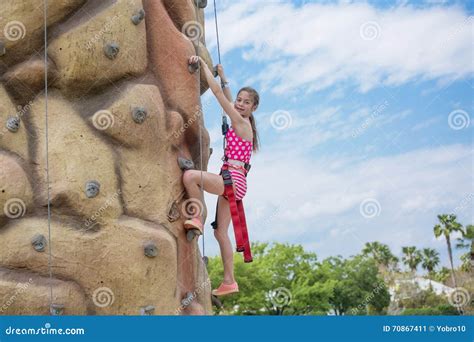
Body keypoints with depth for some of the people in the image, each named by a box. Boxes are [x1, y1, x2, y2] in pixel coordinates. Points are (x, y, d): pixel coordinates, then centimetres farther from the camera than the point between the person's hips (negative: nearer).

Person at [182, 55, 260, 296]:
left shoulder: (242, 123, -6)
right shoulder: (240, 123, 18)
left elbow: (217, 91, -8)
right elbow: (227, 97, 36)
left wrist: (203, 64, -3)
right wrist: (222, 76, 38)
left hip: (233, 179, -10)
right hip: (230, 183, 10)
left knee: (190, 175, -29)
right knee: (221, 232, 10)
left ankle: (197, 218, -14)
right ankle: (229, 281, 13)